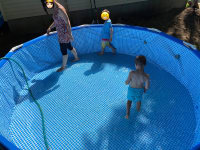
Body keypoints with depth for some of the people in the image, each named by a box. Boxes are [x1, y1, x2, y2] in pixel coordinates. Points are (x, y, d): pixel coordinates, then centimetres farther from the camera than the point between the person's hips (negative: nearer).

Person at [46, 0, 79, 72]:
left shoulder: (60, 9, -24)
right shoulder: (55, 9, 6)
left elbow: (67, 22, -24)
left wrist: (70, 35, -23)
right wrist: (50, 28, 12)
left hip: (64, 33, -9)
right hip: (61, 32, 9)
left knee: (63, 50, 4)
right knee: (69, 47, 25)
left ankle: (63, 66, 19)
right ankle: (76, 58, 46)